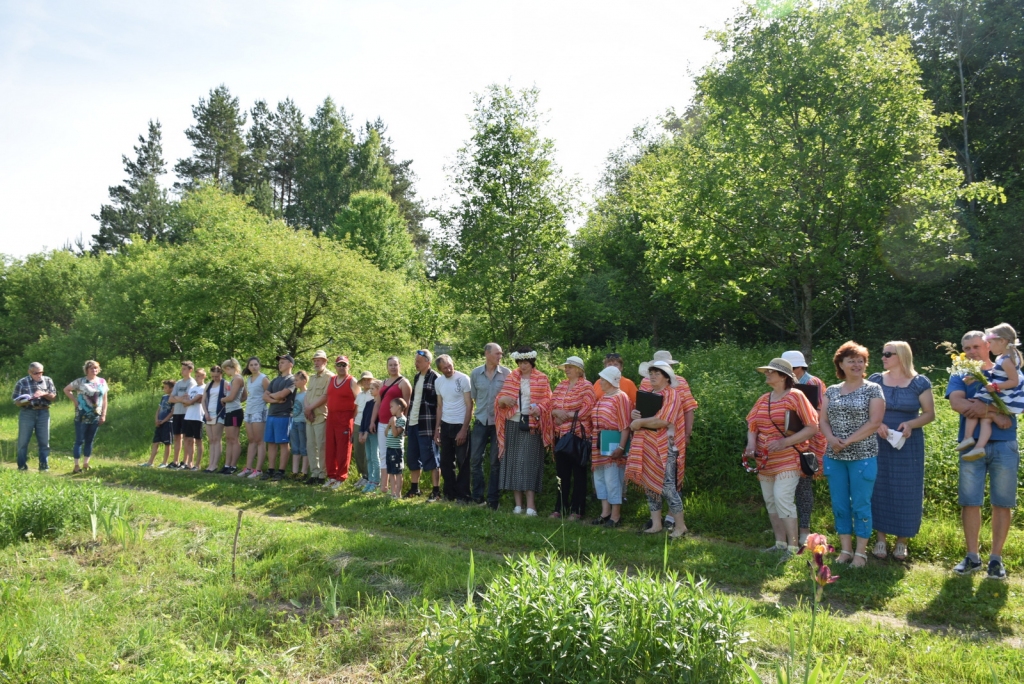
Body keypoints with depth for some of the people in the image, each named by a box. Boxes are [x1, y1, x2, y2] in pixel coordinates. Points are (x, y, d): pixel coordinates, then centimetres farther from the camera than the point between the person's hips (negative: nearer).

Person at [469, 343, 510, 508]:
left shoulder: (506, 373, -4)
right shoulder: (475, 373, 1)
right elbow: (473, 397, 11)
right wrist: (481, 410, 10)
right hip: (481, 421, 2)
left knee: (495, 462, 4)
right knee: (475, 459, 2)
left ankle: (492, 500, 11)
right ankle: (478, 497, 14)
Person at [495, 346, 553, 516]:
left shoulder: (541, 379, 4)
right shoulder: (511, 378, 12)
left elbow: (547, 400, -1)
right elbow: (500, 399, 9)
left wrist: (539, 408, -21)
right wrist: (503, 400, -14)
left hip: (531, 425, -3)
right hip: (513, 424, 3)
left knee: (529, 462, -8)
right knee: (514, 461, 2)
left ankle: (531, 505, -9)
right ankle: (518, 504, 7)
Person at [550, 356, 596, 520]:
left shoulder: (586, 386, -5)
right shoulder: (559, 386, 15)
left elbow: (588, 407, -15)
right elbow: (551, 406, 13)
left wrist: (569, 415, -15)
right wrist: (557, 412, -9)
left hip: (578, 434, -6)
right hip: (560, 434, 6)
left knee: (578, 473, 3)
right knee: (562, 472, 11)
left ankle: (577, 510, 9)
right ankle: (560, 508, 19)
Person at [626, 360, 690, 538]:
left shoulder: (672, 395, -9)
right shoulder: (647, 393, 15)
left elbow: (663, 421, -20)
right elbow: (639, 415, 20)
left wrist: (640, 422, -13)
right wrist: (634, 414, -3)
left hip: (664, 448, -8)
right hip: (647, 446, 8)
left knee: (667, 487, -6)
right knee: (649, 484, 9)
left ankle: (680, 525, 6)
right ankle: (656, 524, 18)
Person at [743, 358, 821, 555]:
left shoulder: (795, 396, -7)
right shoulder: (764, 399, 12)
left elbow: (812, 428, -10)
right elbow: (752, 425, 13)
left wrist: (784, 442, -20)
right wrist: (751, 443, -9)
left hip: (788, 459, -7)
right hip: (765, 461, 7)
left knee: (783, 498, -16)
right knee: (770, 501, 10)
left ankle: (793, 547, -9)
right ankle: (780, 544, 21)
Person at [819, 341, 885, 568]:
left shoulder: (873, 389, -2)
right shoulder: (831, 391, 11)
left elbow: (874, 422, -11)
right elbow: (822, 420, 7)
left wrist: (848, 441, -15)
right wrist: (831, 439, -12)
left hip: (862, 457, -4)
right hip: (834, 457, 4)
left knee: (861, 505, 2)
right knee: (839, 505, 9)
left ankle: (861, 552, 12)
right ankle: (845, 549, 20)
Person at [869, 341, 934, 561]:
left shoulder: (919, 383, -1)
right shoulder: (876, 380, 3)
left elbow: (929, 413, 0)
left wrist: (911, 424, -18)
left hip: (908, 445, -1)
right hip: (879, 444, 1)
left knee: (906, 491, 3)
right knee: (879, 489, 5)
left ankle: (902, 541, 16)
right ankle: (880, 539, 15)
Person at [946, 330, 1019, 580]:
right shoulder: (960, 376, 10)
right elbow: (957, 403, -10)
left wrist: (982, 406, -14)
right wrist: (994, 415, -15)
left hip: (1004, 445, -1)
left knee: (1002, 503, 2)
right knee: (970, 501, 1)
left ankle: (996, 557, 11)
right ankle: (972, 556, 10)